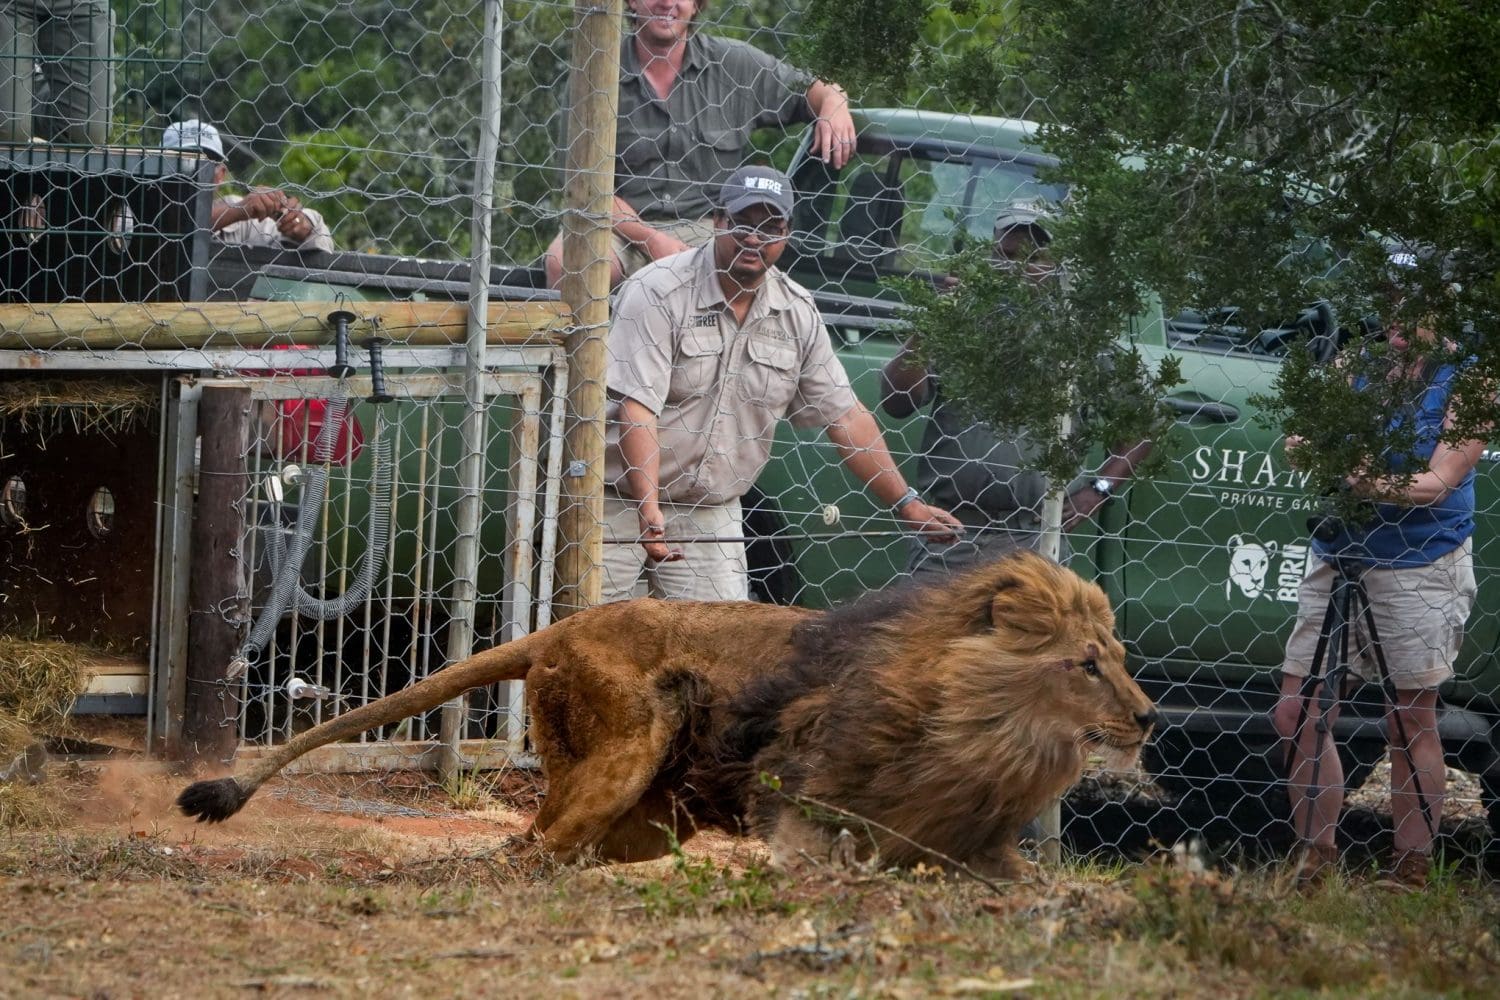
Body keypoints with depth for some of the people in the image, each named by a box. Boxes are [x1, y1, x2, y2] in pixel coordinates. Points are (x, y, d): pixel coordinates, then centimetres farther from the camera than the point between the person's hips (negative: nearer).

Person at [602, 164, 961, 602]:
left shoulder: (798, 313, 6)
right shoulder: (659, 292, -12)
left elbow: (845, 417, 12)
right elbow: (637, 408, -19)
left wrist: (906, 503, 8)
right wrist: (649, 510, -30)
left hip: (712, 515, 5)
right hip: (625, 500, -5)